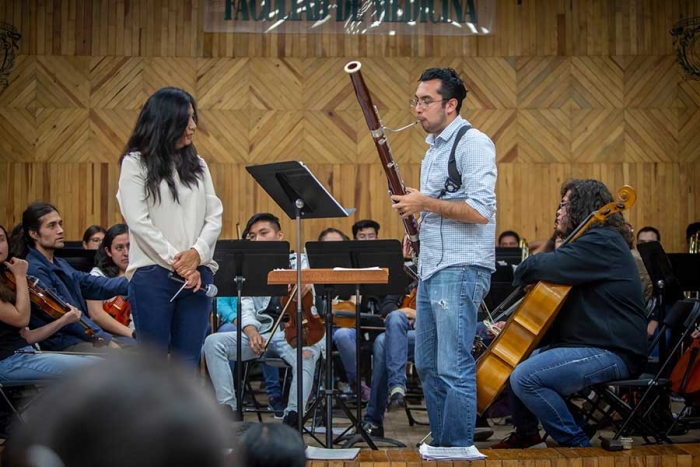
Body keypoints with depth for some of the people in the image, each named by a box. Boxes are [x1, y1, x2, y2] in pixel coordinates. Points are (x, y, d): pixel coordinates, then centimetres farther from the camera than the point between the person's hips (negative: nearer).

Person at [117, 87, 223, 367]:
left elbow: (214, 217, 8)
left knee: (188, 362, 4)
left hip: (197, 275, 4)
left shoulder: (197, 165, 15)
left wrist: (197, 253, -10)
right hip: (153, 275, -4)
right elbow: (138, 221, -8)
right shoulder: (136, 163, 1)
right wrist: (177, 262, -12)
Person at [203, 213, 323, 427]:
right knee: (213, 342, -21)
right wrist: (251, 332, -20)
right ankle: (228, 409, -21)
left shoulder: (299, 261, 12)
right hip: (261, 333, 3)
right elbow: (246, 309, 3)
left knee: (306, 356, -38)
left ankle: (293, 417, -36)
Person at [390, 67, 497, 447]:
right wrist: (414, 210, 10)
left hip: (460, 269, -10)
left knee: (454, 369, -10)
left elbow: (481, 211, -20)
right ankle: (440, 445, 23)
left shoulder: (473, 144, -10)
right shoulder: (434, 149, 20)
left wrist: (425, 203, -15)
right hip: (431, 269, 10)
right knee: (427, 367, 14)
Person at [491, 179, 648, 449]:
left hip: (612, 353, -11)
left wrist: (524, 272, -2)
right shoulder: (592, 242, 20)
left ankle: (576, 444, -15)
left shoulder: (601, 242, -16)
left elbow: (536, 268, -24)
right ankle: (526, 433, 34)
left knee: (525, 378, -26)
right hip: (585, 344, 11)